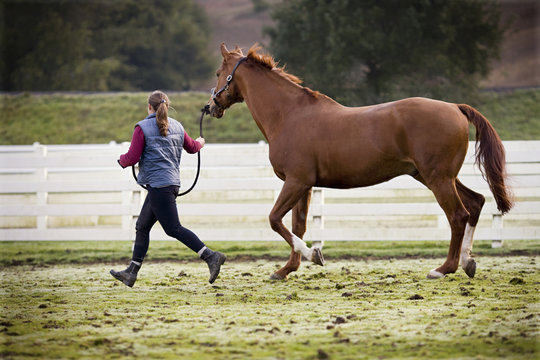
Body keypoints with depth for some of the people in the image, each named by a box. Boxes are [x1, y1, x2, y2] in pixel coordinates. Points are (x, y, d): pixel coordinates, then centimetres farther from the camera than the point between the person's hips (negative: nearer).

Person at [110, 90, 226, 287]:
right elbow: (191, 147, 27)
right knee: (142, 226, 15)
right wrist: (200, 142, 51)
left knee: (173, 228, -9)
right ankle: (132, 272, 18)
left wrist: (122, 160, 10)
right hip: (172, 181, 8)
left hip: (158, 183, -8)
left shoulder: (143, 128, -9)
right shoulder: (177, 127, 11)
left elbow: (132, 157, -13)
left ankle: (211, 256, -19)